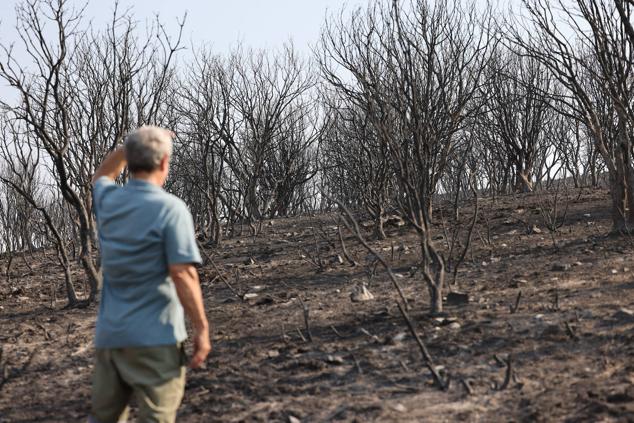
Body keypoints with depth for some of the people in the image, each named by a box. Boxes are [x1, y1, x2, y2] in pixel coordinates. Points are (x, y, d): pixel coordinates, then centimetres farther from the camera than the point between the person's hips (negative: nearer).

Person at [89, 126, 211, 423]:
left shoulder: (107, 200, 5)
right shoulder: (171, 209, -13)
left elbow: (102, 176, 31)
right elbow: (182, 275, -17)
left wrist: (132, 145, 24)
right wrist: (201, 328, -11)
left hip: (109, 334, 6)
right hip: (154, 336, -6)